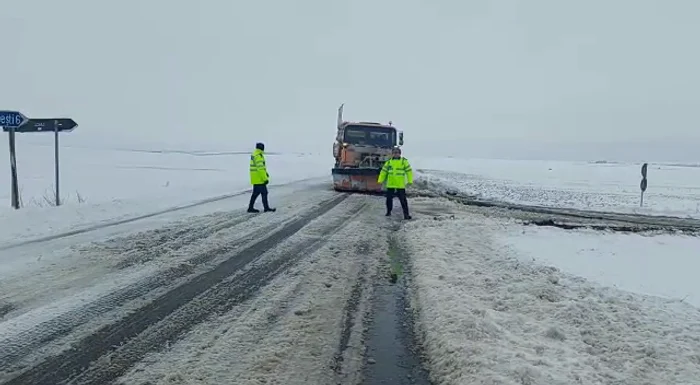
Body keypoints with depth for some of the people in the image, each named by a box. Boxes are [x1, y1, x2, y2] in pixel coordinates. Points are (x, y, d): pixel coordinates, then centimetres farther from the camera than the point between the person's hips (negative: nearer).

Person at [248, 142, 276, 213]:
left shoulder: (254, 155, 14)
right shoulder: (258, 156, -19)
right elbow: (260, 168, -24)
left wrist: (266, 173, 24)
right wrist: (265, 178, -22)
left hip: (255, 179, 10)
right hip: (259, 179, -10)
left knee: (256, 193, 14)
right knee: (264, 192, -2)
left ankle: (250, 208, 17)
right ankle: (266, 208, 5)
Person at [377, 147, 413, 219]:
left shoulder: (404, 161, 1)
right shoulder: (389, 162, 8)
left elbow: (409, 171, -1)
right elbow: (383, 171, 9)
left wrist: (410, 181, -9)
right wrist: (380, 180, 0)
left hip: (400, 185, -3)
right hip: (390, 185, 3)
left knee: (403, 200, -3)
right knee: (389, 199, 10)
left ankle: (406, 214, 2)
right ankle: (388, 211, 29)